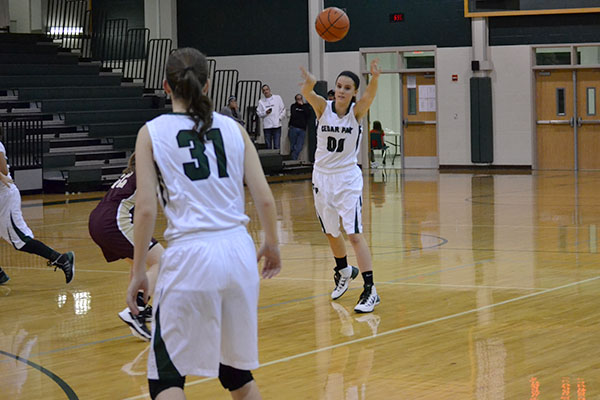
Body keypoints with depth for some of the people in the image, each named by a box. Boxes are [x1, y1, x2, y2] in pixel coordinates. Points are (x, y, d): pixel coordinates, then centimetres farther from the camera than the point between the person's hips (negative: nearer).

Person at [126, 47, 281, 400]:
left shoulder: (152, 132, 2)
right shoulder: (233, 128, 9)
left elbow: (145, 209, -5)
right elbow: (264, 198, 5)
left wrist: (138, 271, 2)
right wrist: (272, 246, 21)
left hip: (190, 255, -4)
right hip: (239, 251, 4)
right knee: (238, 372, 20)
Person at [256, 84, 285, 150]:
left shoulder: (277, 98, 8)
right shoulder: (261, 101, 10)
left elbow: (283, 110, 10)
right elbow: (258, 113, 5)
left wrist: (279, 118, -3)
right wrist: (265, 113, -13)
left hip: (277, 125, -1)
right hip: (266, 126, 1)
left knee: (277, 146, -6)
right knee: (268, 146, 3)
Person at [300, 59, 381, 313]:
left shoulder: (357, 111, -9)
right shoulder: (323, 108, -6)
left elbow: (369, 95, -32)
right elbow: (307, 94, -28)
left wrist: (375, 79, -54)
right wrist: (309, 83, -53)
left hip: (348, 179, -3)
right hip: (322, 176, 3)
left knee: (354, 233, -13)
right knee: (330, 233, 18)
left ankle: (370, 290, -12)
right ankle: (344, 272, 45)